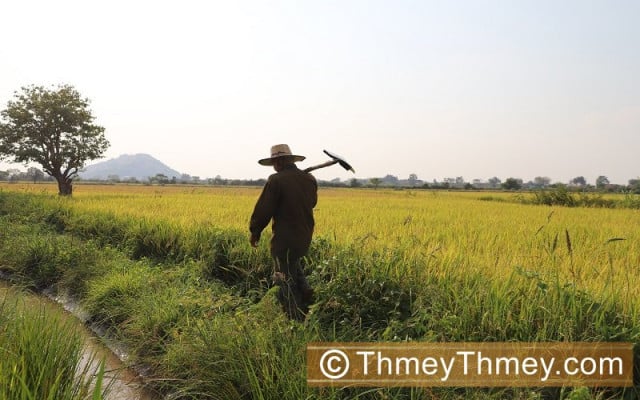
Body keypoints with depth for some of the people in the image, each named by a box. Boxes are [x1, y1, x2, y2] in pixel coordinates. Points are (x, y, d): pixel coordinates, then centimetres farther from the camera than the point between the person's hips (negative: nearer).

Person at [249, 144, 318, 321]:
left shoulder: (276, 181, -17)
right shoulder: (310, 179, 2)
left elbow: (263, 209, -14)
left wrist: (254, 232, 0)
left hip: (284, 240, -6)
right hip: (305, 238, 7)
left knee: (287, 281, 6)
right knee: (293, 263, 34)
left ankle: (298, 319, 10)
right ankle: (304, 288, 14)